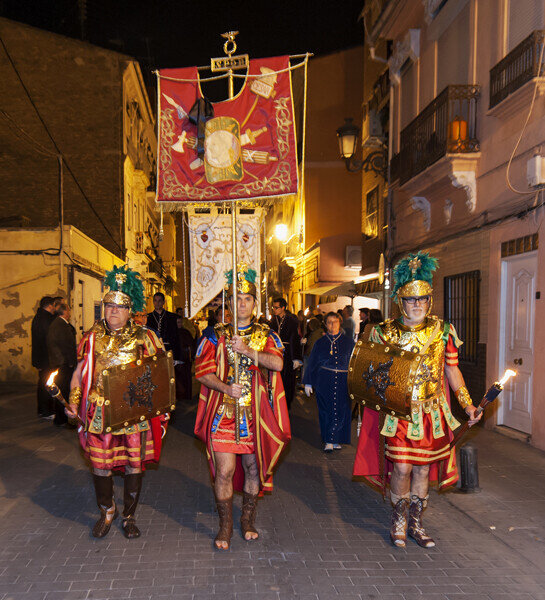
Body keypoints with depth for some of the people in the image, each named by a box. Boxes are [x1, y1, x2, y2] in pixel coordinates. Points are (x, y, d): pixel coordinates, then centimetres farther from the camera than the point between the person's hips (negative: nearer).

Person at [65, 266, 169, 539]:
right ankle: (107, 512, 33)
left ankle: (129, 517, 27)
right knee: (100, 465, 8)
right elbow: (79, 372, 11)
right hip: (100, 412, 1)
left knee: (134, 466, 7)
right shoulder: (92, 337, 5)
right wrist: (73, 402, -1)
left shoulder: (145, 337, 0)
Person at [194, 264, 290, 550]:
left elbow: (277, 363, -11)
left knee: (253, 467, 11)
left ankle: (248, 520, 31)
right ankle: (225, 525, 16)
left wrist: (247, 350, -22)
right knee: (224, 470, -3)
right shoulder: (216, 335, 4)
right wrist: (227, 388, -16)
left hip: (255, 412, 1)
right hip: (223, 411, -1)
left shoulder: (265, 335, 6)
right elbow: (202, 371, -1)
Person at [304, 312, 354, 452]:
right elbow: (311, 363, 9)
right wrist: (308, 383, 5)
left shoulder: (348, 342, 7)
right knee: (327, 411, 1)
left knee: (340, 412, -2)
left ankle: (332, 440, 7)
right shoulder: (320, 343, 8)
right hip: (324, 382, 0)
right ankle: (331, 440, 12)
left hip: (343, 382, 0)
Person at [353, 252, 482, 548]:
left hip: (432, 413, 2)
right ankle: (399, 519, 20)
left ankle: (416, 524, 27)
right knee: (402, 468, -4)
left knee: (423, 468, 9)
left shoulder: (442, 331, 3)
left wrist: (468, 405, 5)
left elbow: (452, 371, 8)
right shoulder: (384, 332, -2)